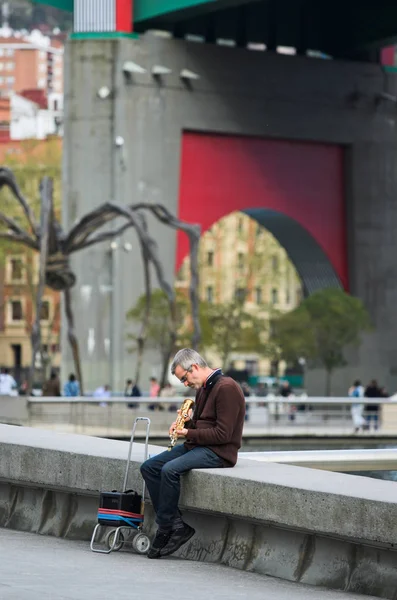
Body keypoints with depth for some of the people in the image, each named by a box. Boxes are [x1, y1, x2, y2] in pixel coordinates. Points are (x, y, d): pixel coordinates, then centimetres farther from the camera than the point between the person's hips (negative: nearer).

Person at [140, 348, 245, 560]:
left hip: (218, 452, -10)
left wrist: (190, 434, -13)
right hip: (197, 446, 10)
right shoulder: (202, 389, 16)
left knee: (170, 469, -29)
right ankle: (177, 524, -11)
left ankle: (165, 530, -17)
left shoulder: (226, 388, -15)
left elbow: (222, 434, -20)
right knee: (149, 467, -3)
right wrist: (185, 422, 5)